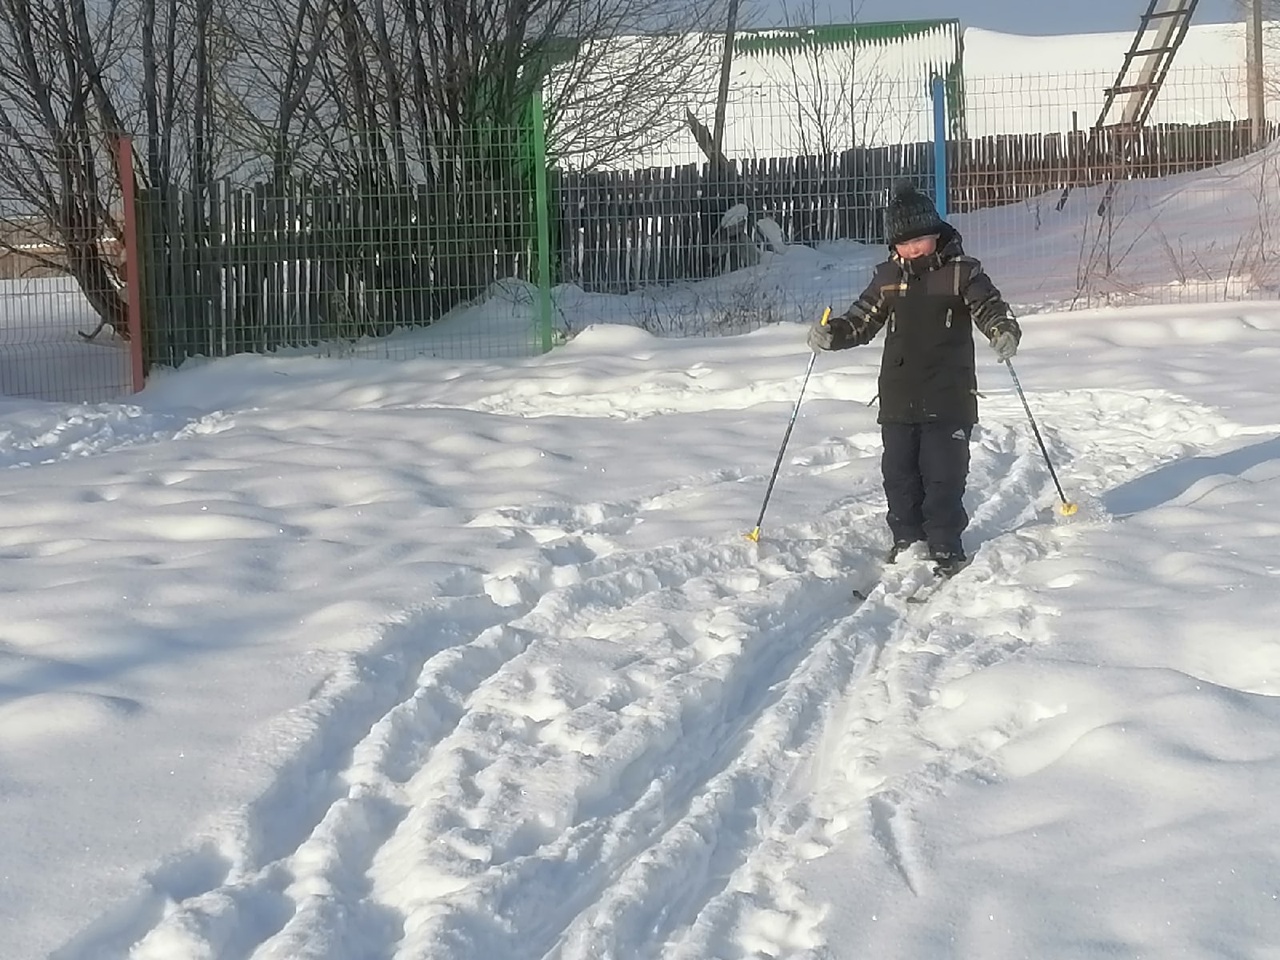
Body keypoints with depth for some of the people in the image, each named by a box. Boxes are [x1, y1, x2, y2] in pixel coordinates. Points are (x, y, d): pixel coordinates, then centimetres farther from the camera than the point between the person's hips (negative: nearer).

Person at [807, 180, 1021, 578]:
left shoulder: (961, 272, -3)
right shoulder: (888, 277, 9)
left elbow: (990, 307, -7)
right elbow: (861, 321, 14)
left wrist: (1005, 332, -28)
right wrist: (832, 334, -4)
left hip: (948, 399, -4)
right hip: (898, 399, 4)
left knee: (943, 476, -4)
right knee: (899, 475, 8)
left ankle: (946, 551, 5)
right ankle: (907, 543, 21)